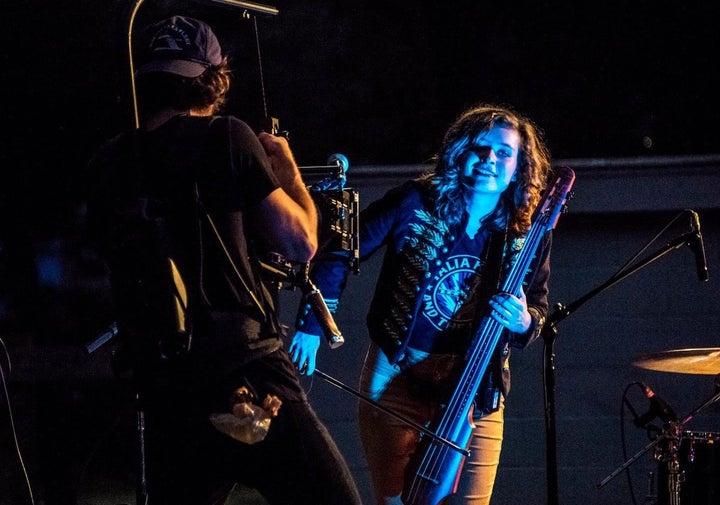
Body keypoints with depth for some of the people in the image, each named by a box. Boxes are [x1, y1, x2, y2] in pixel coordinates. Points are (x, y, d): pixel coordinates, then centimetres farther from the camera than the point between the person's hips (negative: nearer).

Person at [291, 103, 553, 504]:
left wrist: (523, 321, -18)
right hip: (396, 376, -1)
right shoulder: (417, 202, -7)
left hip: (475, 390, 1)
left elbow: (538, 310, 6)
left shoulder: (528, 238, -2)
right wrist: (312, 324, -7)